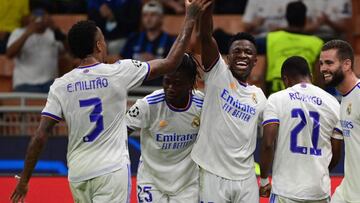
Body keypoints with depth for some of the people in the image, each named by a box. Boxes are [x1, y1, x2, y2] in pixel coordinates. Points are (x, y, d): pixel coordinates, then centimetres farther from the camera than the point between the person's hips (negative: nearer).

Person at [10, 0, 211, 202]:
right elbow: (171, 63, 0)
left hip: (78, 174, 4)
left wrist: (24, 180, 6)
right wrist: (190, 19, 9)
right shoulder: (118, 72, -6)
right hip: (112, 170, -4)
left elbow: (40, 137, -3)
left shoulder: (60, 85, 1)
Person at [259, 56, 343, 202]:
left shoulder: (277, 99, -3)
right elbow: (336, 154, 10)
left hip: (286, 190, -2)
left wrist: (264, 180, 2)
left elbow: (268, 144, -10)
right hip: (320, 190, 3)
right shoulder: (332, 103, 6)